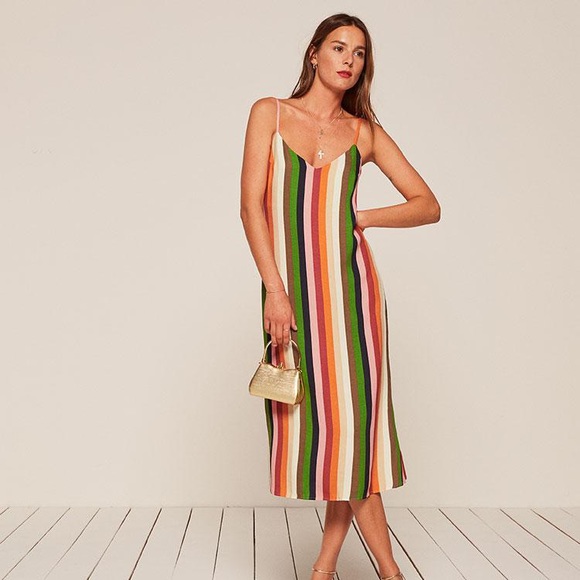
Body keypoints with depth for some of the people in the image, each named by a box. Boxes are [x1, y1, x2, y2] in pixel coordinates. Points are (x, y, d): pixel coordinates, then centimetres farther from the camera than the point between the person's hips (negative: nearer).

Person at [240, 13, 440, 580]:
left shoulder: (364, 133, 11)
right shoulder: (270, 113, 8)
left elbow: (428, 205, 13)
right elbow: (251, 203, -1)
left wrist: (363, 218, -1)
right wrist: (276, 290, -10)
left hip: (349, 281, 1)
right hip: (288, 284, 0)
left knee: (351, 412, -3)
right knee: (309, 414, 0)